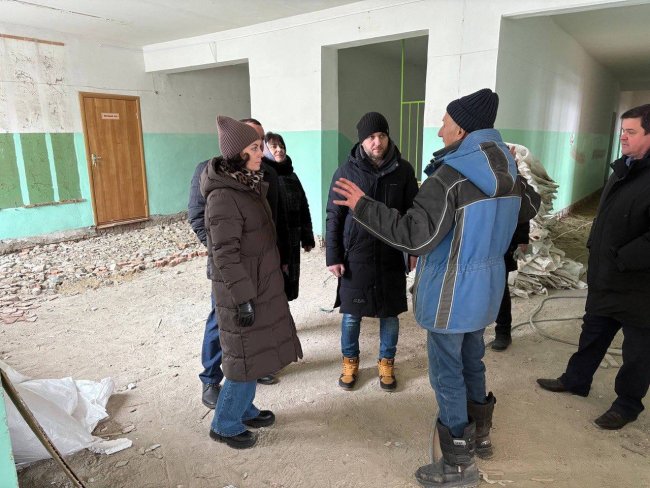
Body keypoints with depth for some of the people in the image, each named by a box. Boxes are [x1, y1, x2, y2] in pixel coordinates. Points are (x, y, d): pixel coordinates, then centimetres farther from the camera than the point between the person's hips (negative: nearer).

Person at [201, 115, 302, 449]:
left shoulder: (250, 185, 7)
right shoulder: (223, 197, -22)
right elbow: (225, 254, -23)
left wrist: (275, 272, 21)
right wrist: (243, 298, -22)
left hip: (262, 286, 9)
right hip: (242, 293, -9)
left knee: (256, 353, 20)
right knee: (246, 358, 3)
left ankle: (244, 409, 38)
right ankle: (225, 424, 24)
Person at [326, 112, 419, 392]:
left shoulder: (403, 170, -2)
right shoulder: (346, 172, -5)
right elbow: (334, 217, -1)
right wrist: (333, 257, -4)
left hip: (391, 257, 1)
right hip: (355, 257, -1)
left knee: (390, 314, 12)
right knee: (351, 315, 11)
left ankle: (386, 363, 33)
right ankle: (350, 361, 33)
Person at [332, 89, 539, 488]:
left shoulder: (450, 177, -24)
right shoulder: (508, 169, 3)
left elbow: (415, 236, -29)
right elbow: (525, 212, 19)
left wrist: (363, 206, -23)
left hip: (452, 293, -8)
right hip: (486, 286, 9)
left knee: (447, 374, 6)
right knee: (472, 362, 24)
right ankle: (480, 435, 43)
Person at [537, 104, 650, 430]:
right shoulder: (623, 168, 8)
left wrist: (622, 259, -22)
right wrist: (596, 250, 12)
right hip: (604, 277, 8)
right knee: (592, 333, 22)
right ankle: (576, 380, 39)